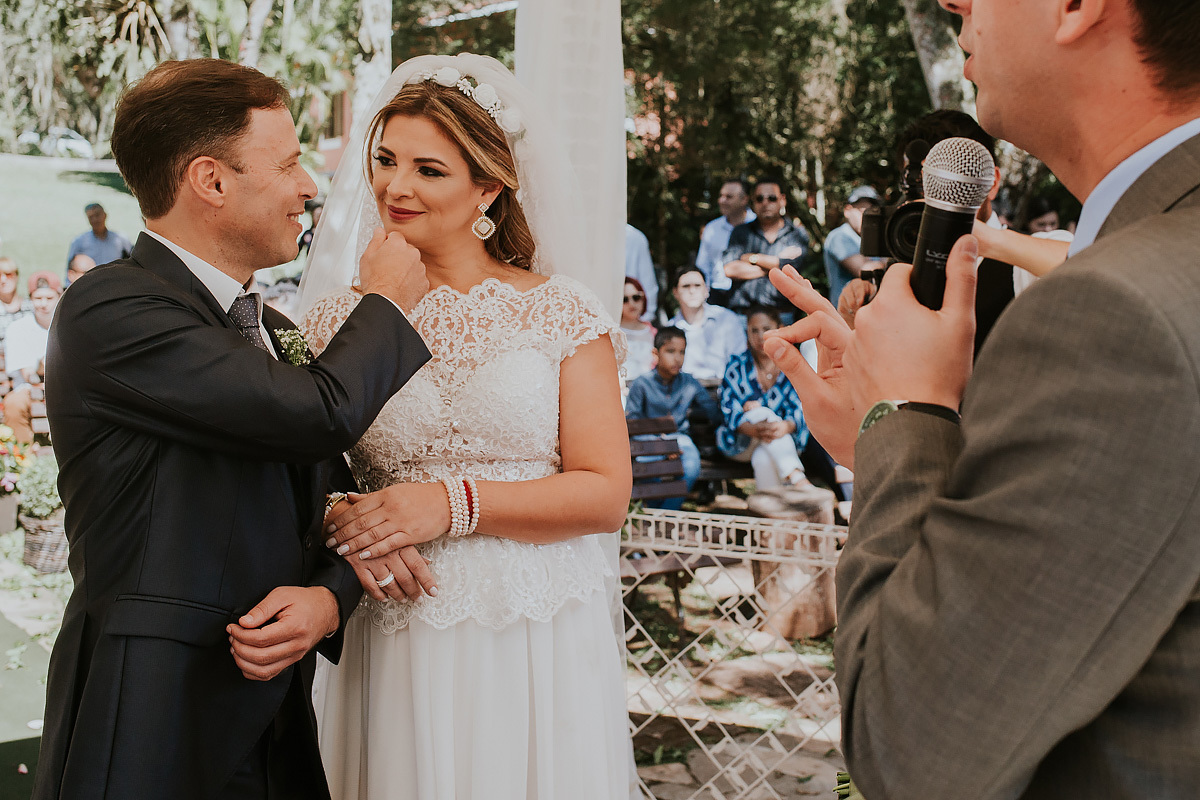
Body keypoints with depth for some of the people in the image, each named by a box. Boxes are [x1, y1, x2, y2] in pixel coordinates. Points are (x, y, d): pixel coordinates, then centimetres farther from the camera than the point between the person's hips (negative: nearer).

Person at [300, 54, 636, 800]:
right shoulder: (343, 318, 5)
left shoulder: (562, 312, -1)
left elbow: (606, 493, -6)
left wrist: (455, 502, -16)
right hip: (394, 647, 1)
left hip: (540, 646, -1)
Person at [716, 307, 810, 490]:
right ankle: (798, 479, -50)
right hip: (739, 442, -1)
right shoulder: (737, 366, 1)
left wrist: (786, 426, -35)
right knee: (764, 414, -34)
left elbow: (799, 409, -7)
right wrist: (755, 430, -34)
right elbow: (730, 410, -10)